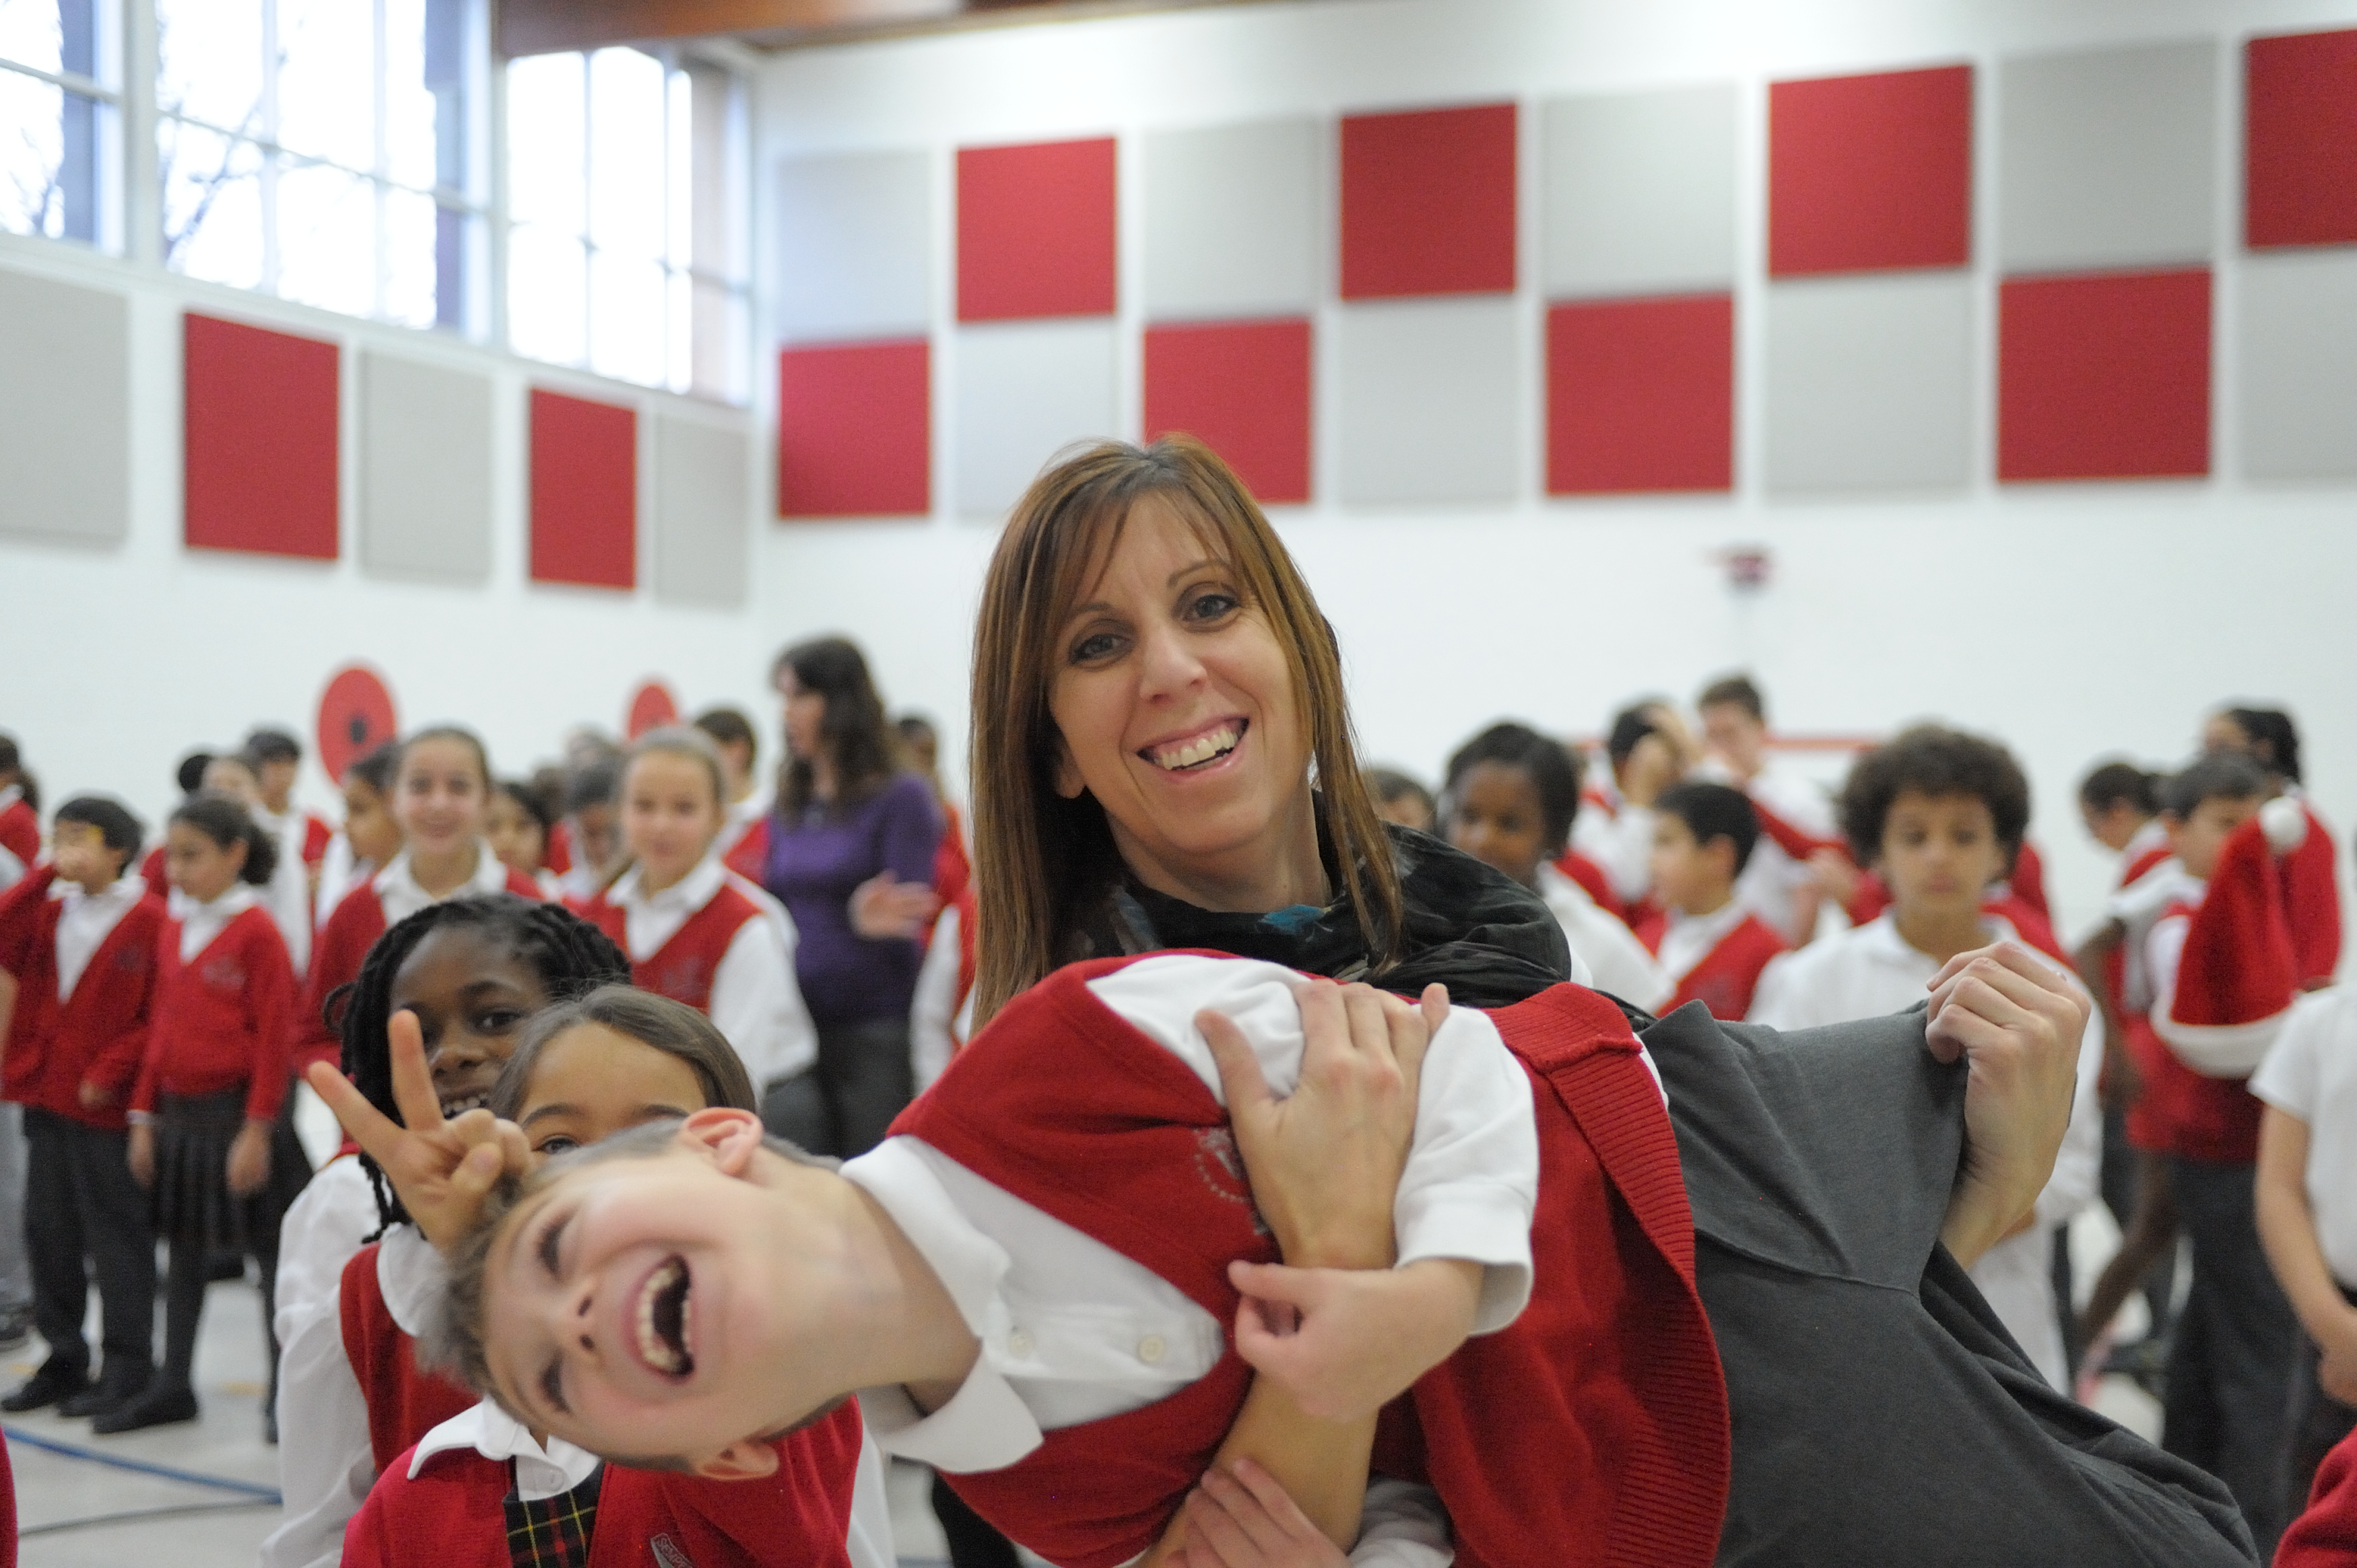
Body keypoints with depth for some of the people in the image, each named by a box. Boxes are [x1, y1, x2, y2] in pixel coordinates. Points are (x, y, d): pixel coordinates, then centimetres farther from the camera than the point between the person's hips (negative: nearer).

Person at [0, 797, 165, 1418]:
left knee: (116, 1234, 2)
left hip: (108, 1107, -7)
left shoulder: (149, 920, -10)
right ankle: (64, 1359, 25)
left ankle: (127, 1366, 12)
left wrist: (109, 1072, -16)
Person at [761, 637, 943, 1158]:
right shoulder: (790, 803, 12)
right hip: (795, 1026, 6)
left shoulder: (902, 797, -6)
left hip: (875, 1033, -6)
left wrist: (872, 922, -29)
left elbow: (910, 919, -10)